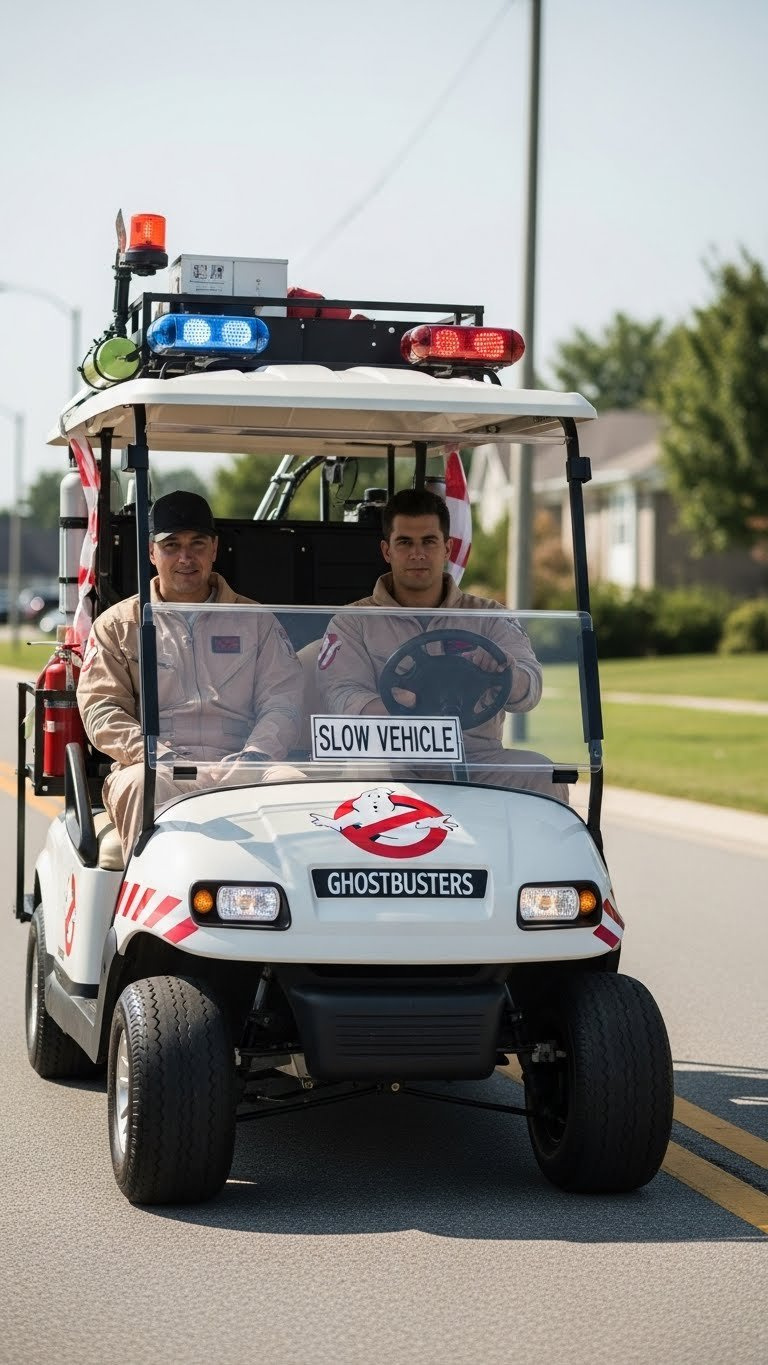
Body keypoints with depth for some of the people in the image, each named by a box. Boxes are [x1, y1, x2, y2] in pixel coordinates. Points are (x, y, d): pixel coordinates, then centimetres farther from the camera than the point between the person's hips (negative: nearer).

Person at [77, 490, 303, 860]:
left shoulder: (257, 621, 22)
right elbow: (100, 709, 7)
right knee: (144, 785, -37)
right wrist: (160, 755, -11)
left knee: (293, 783, -32)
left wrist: (255, 754, -10)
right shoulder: (117, 625, 19)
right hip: (160, 768, -1)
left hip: (239, 769, 1)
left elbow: (283, 701, 12)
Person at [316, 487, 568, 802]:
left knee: (541, 774, -27)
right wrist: (393, 712, -29)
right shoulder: (353, 623, 12)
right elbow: (344, 694, -4)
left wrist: (503, 673, -29)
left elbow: (529, 688, -2)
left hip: (475, 756, 1)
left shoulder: (489, 618, 14)